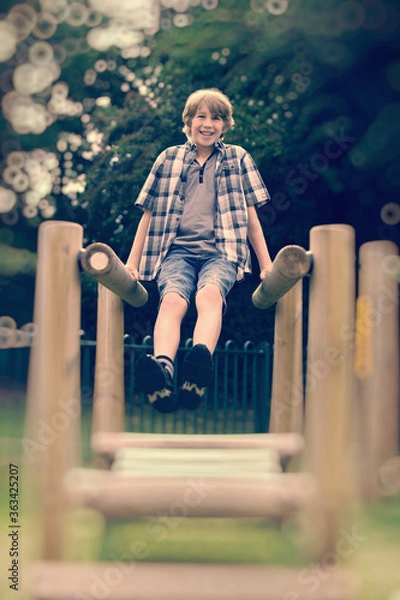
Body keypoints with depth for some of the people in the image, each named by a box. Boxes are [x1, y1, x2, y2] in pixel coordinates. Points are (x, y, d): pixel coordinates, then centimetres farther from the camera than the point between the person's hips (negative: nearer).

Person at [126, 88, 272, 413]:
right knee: (173, 298, -34)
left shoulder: (238, 159, 20)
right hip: (177, 250, 0)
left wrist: (267, 264, 14)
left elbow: (251, 216, 20)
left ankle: (201, 362, -66)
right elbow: (149, 214, 21)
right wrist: (131, 263, 14)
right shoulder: (169, 158, 21)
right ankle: (162, 369, -63)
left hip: (221, 251, 0)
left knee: (210, 293, -37)